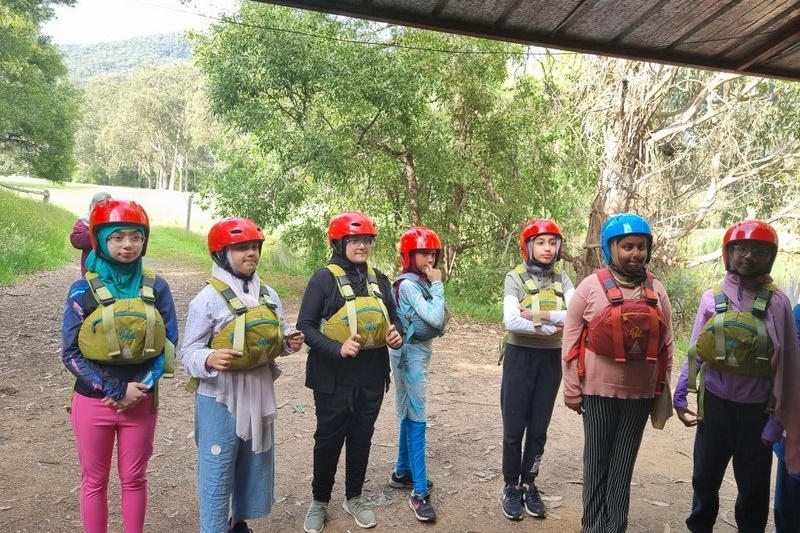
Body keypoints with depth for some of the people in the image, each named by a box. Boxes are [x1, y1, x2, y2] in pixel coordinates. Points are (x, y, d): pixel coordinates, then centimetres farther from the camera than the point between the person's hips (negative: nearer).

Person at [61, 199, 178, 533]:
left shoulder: (156, 288, -5)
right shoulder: (84, 290, -9)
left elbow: (168, 345, -2)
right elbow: (70, 353, -9)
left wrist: (141, 388, -14)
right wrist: (117, 390, -15)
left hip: (141, 401, 1)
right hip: (93, 402, -1)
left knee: (134, 478, 15)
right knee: (94, 480, 14)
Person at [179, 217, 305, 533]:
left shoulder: (268, 295, 4)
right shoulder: (208, 299, -13)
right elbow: (188, 352, -13)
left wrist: (290, 344, -8)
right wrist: (210, 359, -33)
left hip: (259, 392, 6)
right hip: (220, 395, -6)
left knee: (256, 463, 19)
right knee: (217, 469, 3)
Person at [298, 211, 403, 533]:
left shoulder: (378, 279, 5)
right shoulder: (324, 278, -11)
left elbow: (393, 316, 15)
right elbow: (305, 326, -13)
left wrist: (397, 333, -8)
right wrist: (337, 348, -26)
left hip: (371, 376, 5)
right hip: (334, 377, -4)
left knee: (361, 437, 17)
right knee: (329, 439, 10)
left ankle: (354, 498, 37)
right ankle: (319, 501, 31)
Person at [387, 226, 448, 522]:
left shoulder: (421, 283, 8)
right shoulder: (408, 285, -18)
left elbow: (440, 320, 8)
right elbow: (435, 319, -25)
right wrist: (437, 285, -17)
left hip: (420, 350, 9)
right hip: (410, 352, -9)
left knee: (409, 415, 16)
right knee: (416, 419, -7)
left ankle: (402, 473, 30)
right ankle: (419, 493, -2)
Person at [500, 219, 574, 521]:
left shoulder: (562, 280, 3)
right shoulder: (515, 278, -7)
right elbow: (511, 322, -21)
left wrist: (541, 315, -20)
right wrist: (553, 327, -18)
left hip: (550, 359, 3)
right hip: (520, 357, -3)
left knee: (539, 427, 12)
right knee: (514, 427, 4)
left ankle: (528, 485, 28)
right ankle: (511, 487, 22)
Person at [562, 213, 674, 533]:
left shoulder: (656, 291, 3)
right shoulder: (591, 286, -7)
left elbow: (666, 344, 10)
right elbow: (571, 339, -5)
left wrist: (661, 389, 11)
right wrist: (572, 389, -4)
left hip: (640, 392, 3)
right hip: (598, 389, -3)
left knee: (624, 463, 13)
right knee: (597, 461, 10)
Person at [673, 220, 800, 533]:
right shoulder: (712, 298, -1)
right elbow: (695, 351, 4)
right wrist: (680, 395, 2)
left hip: (756, 408, -1)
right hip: (715, 403, 2)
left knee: (754, 485, 13)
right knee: (705, 477, 15)